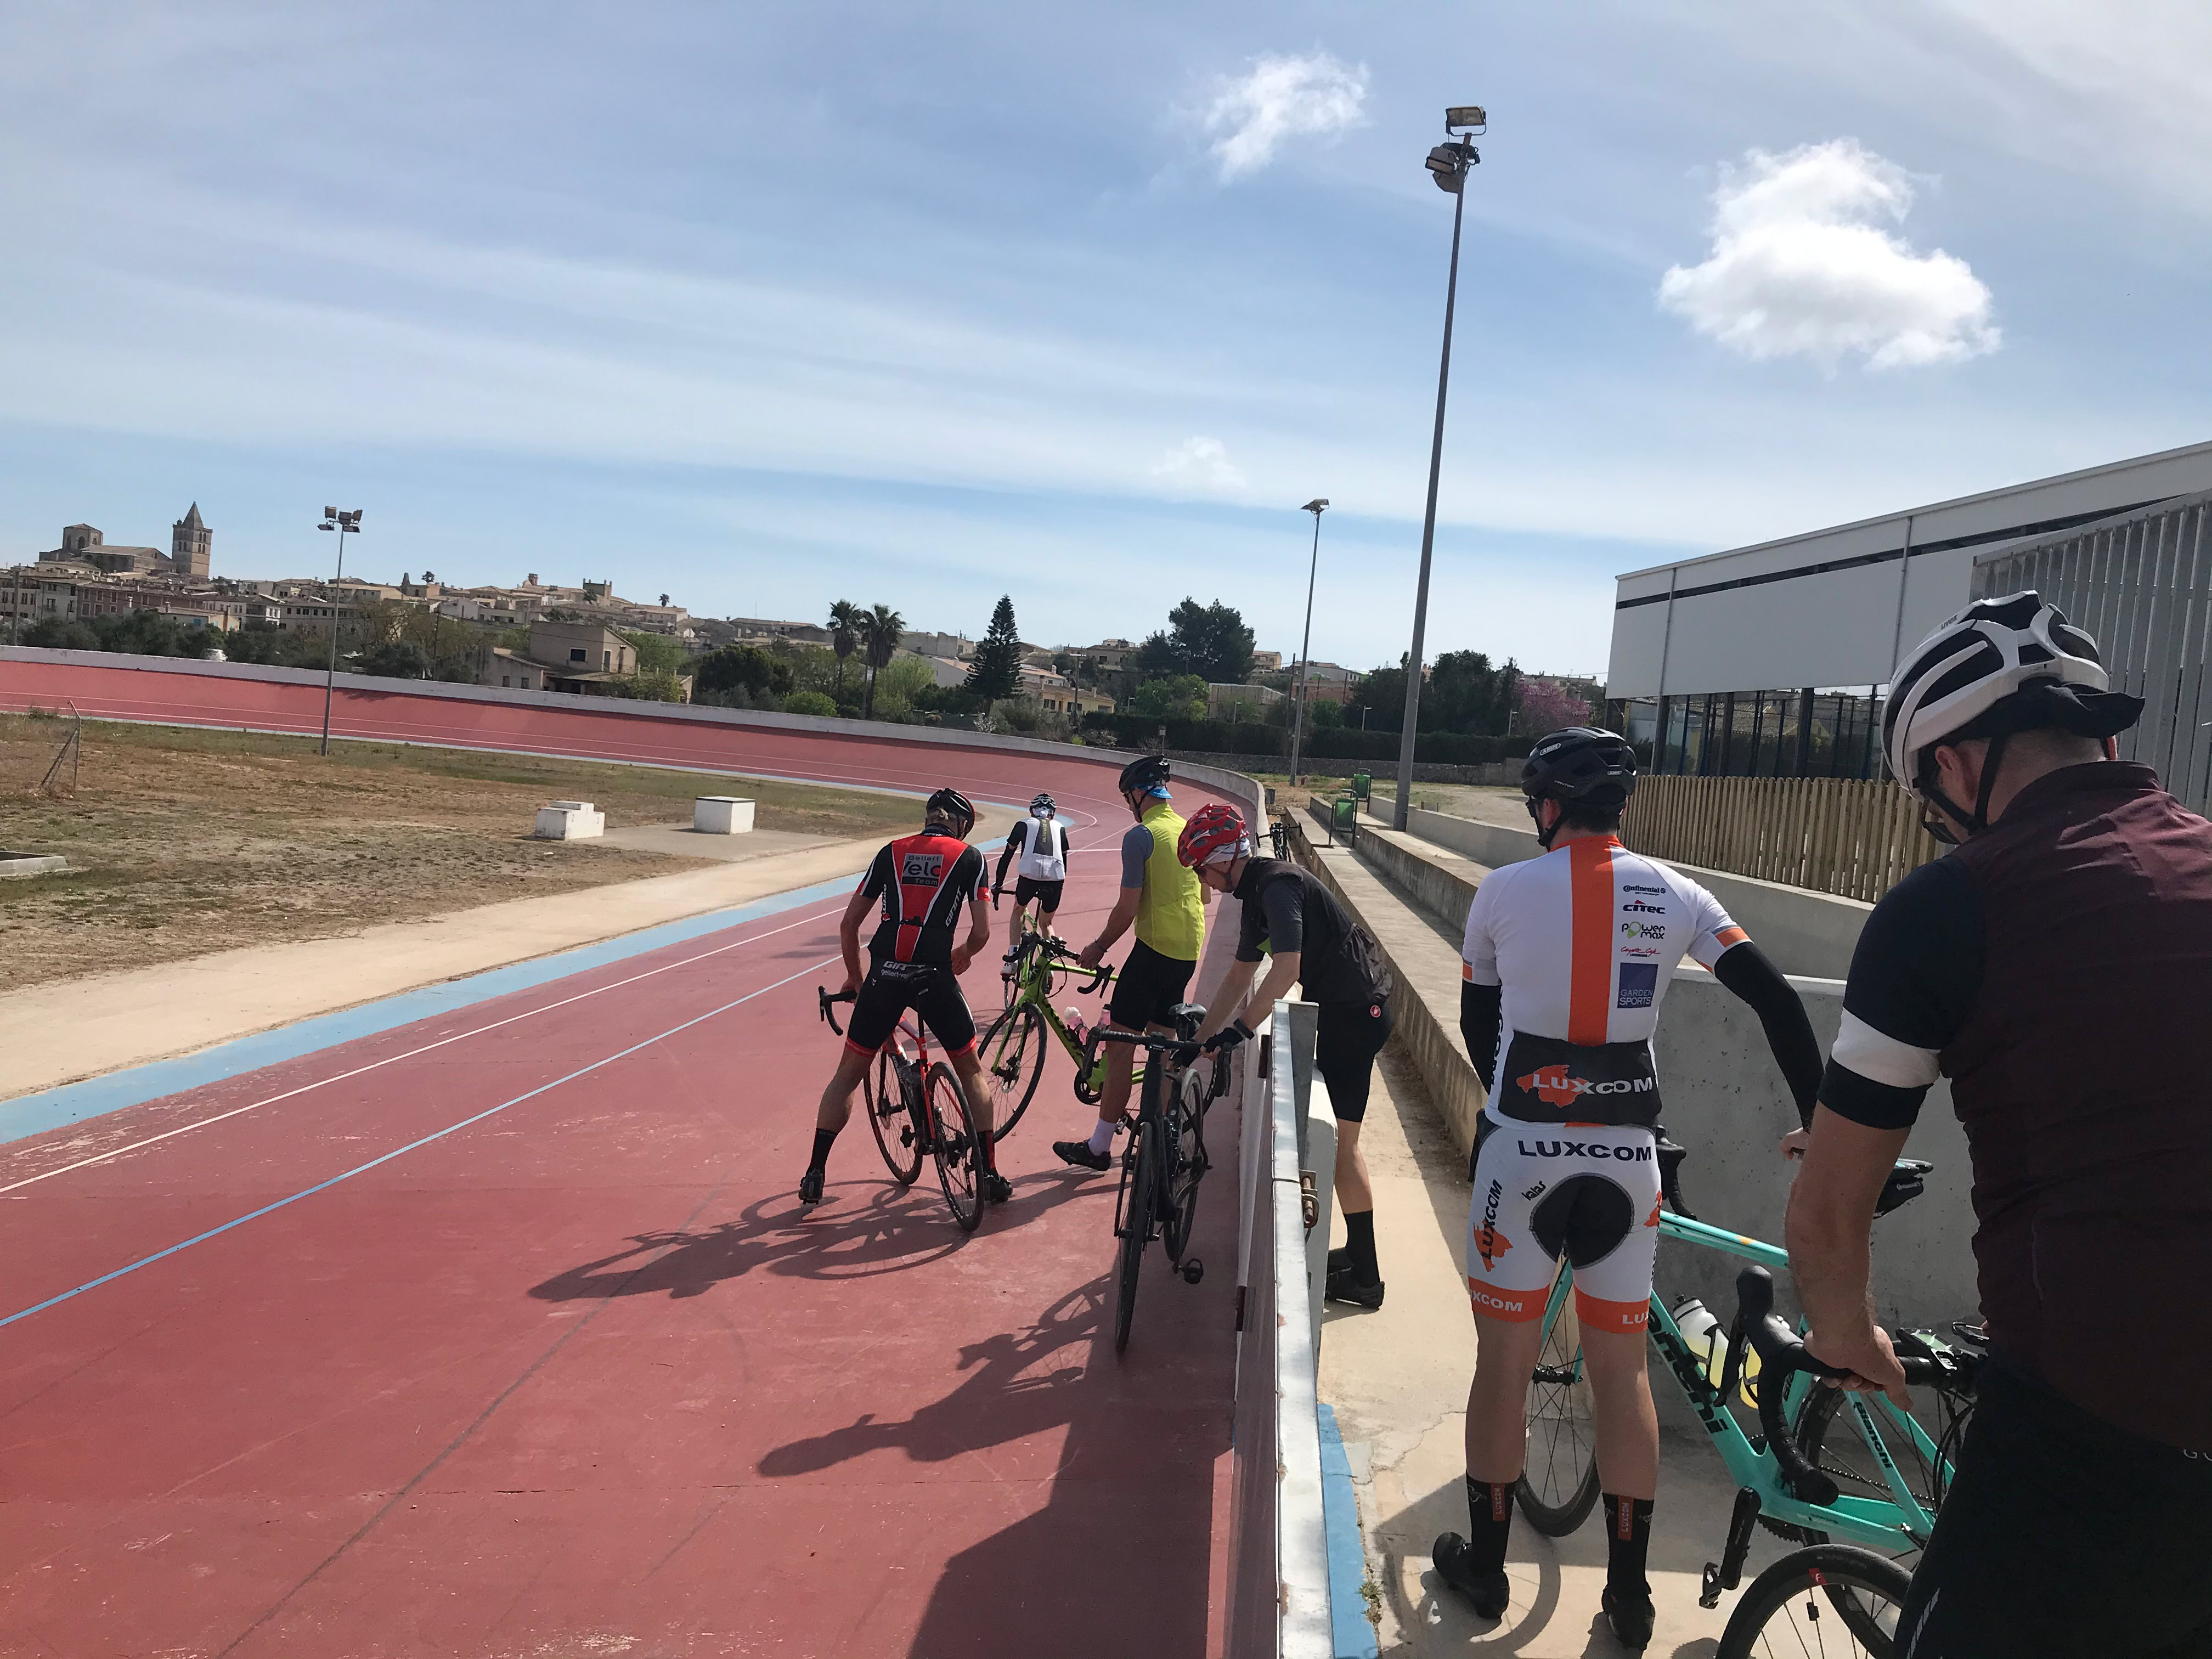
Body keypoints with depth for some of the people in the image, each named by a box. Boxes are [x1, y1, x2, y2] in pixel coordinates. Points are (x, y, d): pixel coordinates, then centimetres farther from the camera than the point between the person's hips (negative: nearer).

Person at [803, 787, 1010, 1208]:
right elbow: (982, 931, 4)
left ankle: (814, 1174, 14)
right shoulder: (968, 857, 9)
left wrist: (854, 976, 29)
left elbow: (848, 924, 16)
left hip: (884, 975, 2)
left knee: (848, 1073, 16)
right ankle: (989, 1174, 16)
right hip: (935, 977, -2)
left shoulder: (892, 852, 16)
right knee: (970, 1070, 18)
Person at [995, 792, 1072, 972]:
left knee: (1018, 911, 28)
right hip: (1055, 877, 1)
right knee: (1046, 923, 26)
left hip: (1029, 874, -1)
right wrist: (1058, 885, 46)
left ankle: (1012, 960, 16)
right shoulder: (1060, 828, 29)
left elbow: (1007, 857, 26)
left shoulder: (1024, 825, 25)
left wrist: (997, 885, 35)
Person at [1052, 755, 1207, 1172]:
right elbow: (1204, 896, 21)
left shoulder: (1140, 836, -13)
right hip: (1189, 952, 8)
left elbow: (1128, 908, -15)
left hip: (1154, 950, -8)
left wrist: (1099, 947, -2)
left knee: (1120, 1046, -2)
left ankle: (1099, 1146, 1)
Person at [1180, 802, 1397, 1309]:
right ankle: (1356, 1250, 28)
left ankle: (1364, 1277, 5)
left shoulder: (1278, 885, -20)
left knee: (1339, 1143, -4)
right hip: (1344, 1007, 10)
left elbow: (1287, 969, -31)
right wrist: (1200, 1038, 18)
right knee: (1335, 1137, 16)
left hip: (1357, 1010, -10)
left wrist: (1239, 1030, -31)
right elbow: (1240, 975, 18)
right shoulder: (1257, 892, 12)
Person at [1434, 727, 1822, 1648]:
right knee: (1623, 1368, 15)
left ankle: (1485, 1563, 27)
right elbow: (1778, 1001, -3)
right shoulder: (1674, 893, 2)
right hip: (1629, 1155, 2)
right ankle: (1630, 1593, 25)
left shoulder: (1503, 890, -2)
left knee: (1505, 1359, 12)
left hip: (1522, 1147, -2)